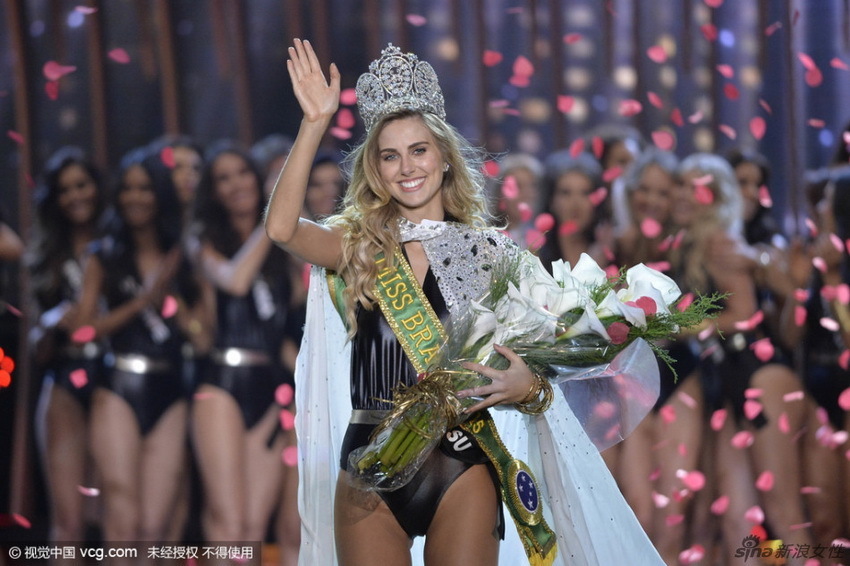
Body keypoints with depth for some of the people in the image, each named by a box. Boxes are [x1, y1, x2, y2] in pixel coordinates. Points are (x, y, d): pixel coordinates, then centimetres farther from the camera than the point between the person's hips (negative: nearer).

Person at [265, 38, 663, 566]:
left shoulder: (491, 253, 7)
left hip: (461, 468, 0)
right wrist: (315, 123, -18)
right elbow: (282, 226, -13)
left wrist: (528, 386, -14)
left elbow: (526, 360, 10)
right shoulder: (358, 246, 7)